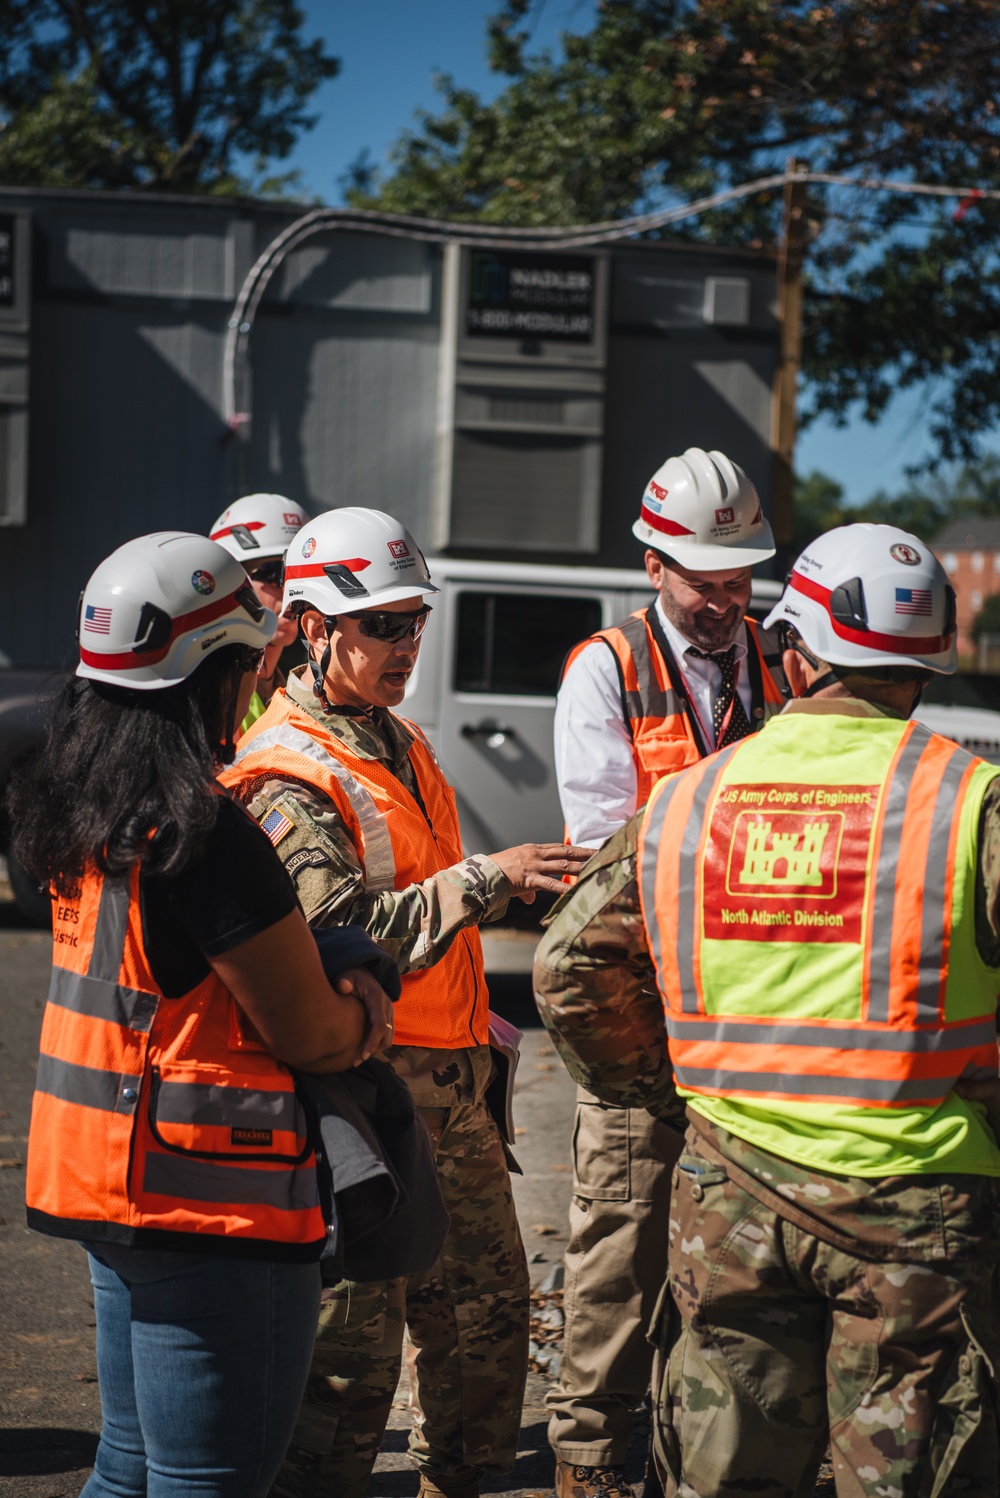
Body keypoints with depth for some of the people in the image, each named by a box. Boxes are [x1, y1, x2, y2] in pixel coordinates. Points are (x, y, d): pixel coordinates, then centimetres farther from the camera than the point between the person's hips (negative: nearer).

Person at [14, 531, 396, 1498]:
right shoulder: (202, 833, -21)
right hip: (207, 1206, -9)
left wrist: (342, 997, -3)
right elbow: (310, 1036, -14)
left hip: (110, 1193, 9)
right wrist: (360, 1016, 9)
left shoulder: (83, 818, 6)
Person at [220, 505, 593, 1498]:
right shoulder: (290, 775, -15)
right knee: (353, 1340, -4)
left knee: (488, 1305, 17)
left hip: (451, 1080, 9)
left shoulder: (398, 740, 15)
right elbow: (345, 934, -27)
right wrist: (488, 876, -29)